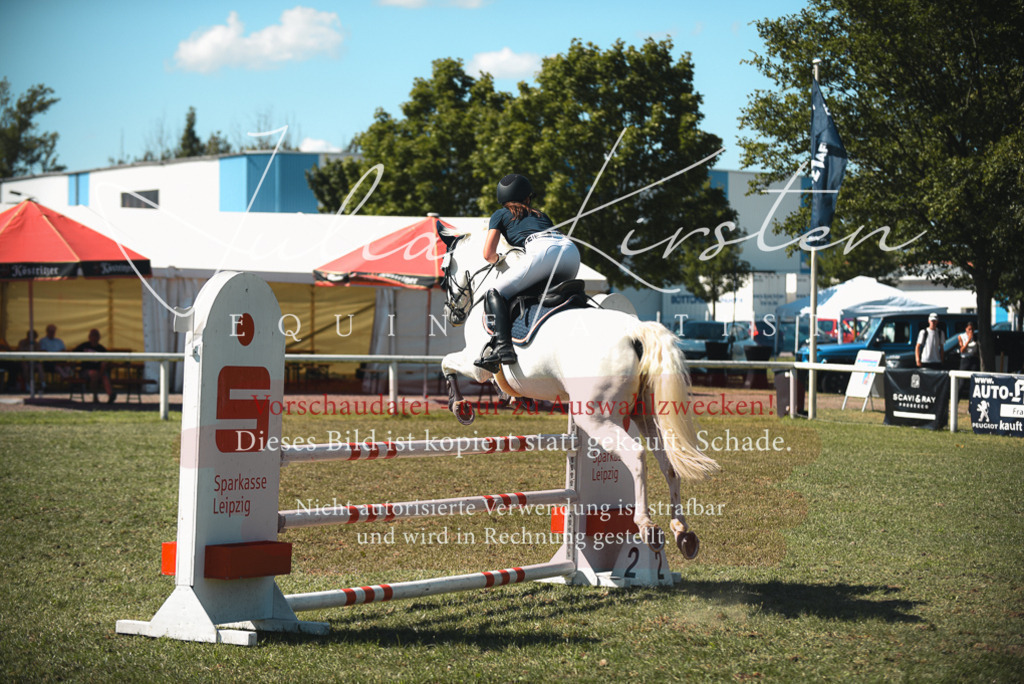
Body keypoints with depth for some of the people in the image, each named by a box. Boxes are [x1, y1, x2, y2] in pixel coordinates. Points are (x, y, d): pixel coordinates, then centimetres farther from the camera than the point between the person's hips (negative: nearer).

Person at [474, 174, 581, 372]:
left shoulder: (500, 215, 25)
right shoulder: (540, 215, 39)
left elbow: (488, 254, 18)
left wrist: (497, 259, 42)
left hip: (543, 250, -5)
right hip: (571, 249, 5)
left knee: (495, 294, 0)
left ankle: (502, 346, -22)